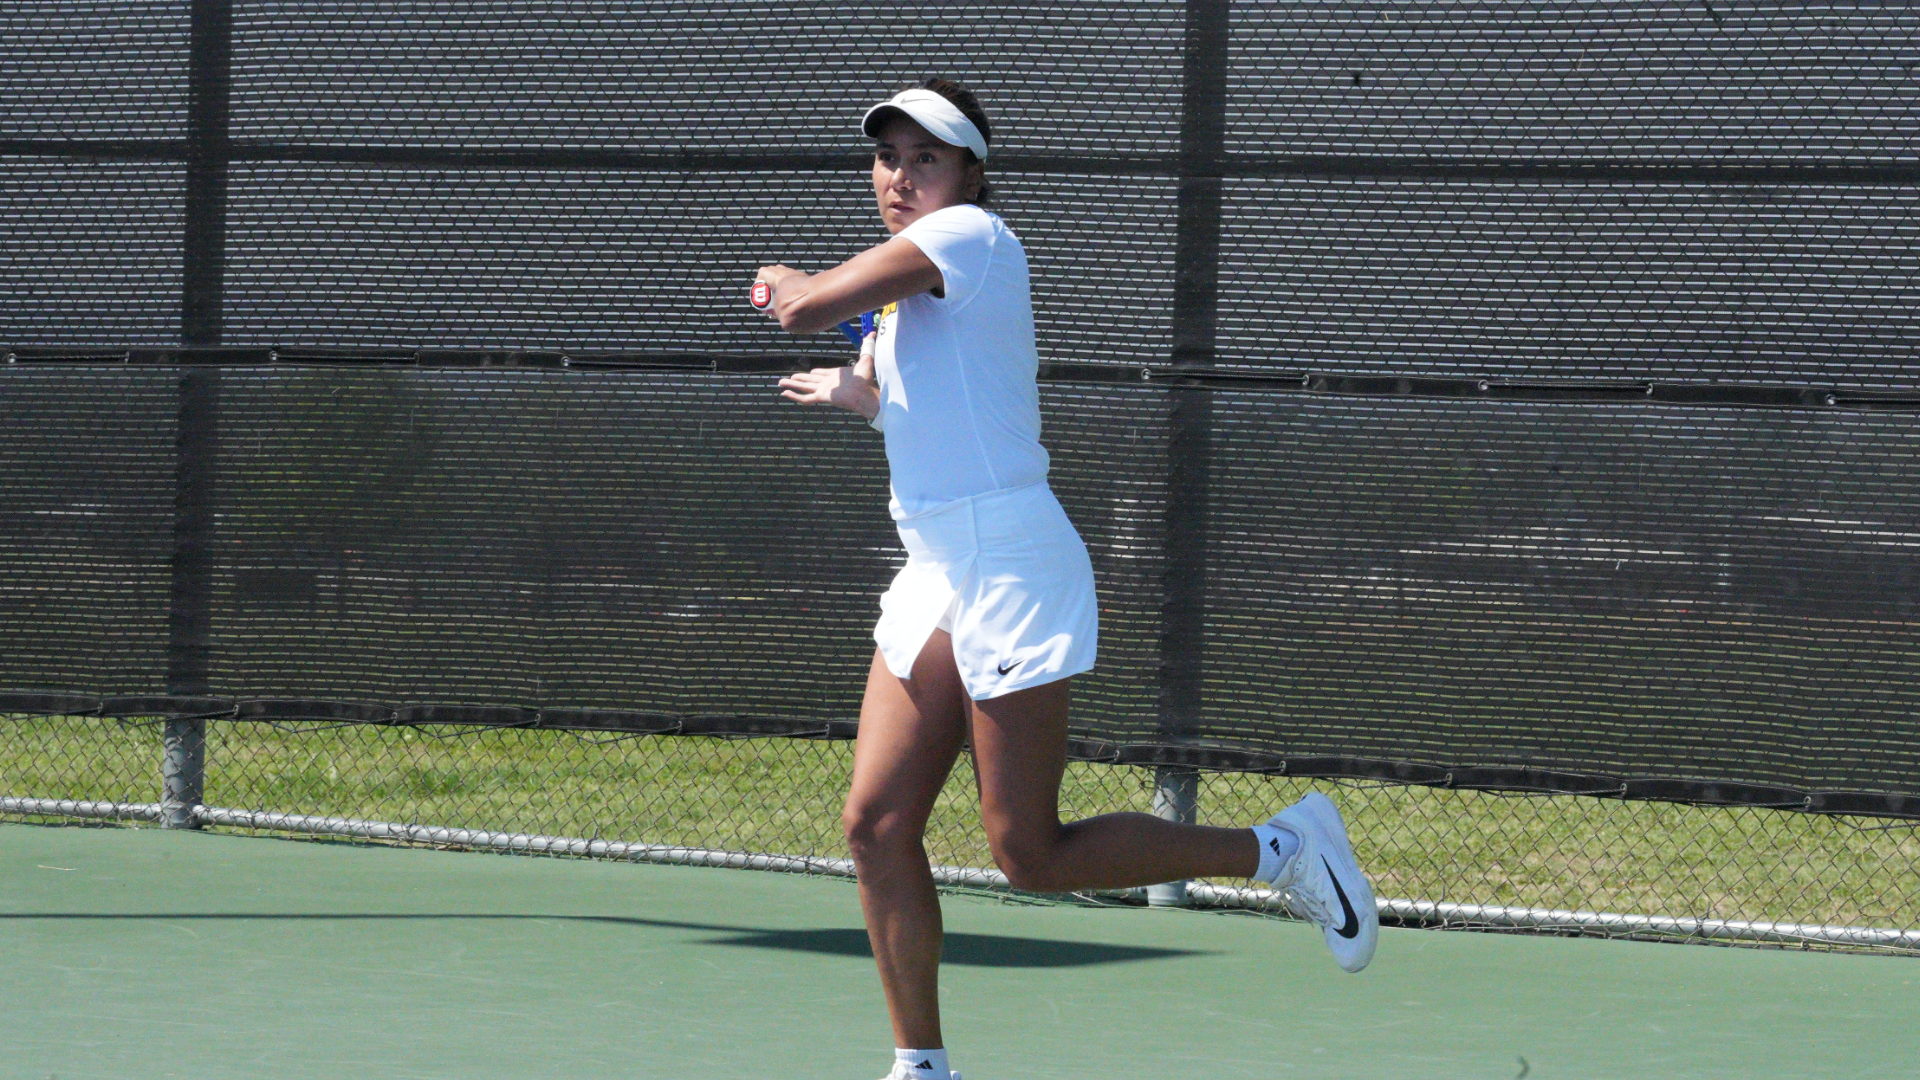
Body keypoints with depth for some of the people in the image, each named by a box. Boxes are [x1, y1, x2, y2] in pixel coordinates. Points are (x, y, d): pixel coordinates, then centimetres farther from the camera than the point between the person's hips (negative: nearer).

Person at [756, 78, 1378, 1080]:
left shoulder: (970, 235, -10)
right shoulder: (903, 287, 17)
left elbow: (808, 309, -16)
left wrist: (785, 280, 4)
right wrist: (852, 392, 36)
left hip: (1011, 565, -9)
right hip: (934, 574, 9)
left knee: (1030, 855, -8)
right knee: (877, 822, 0)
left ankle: (1285, 847, 6)